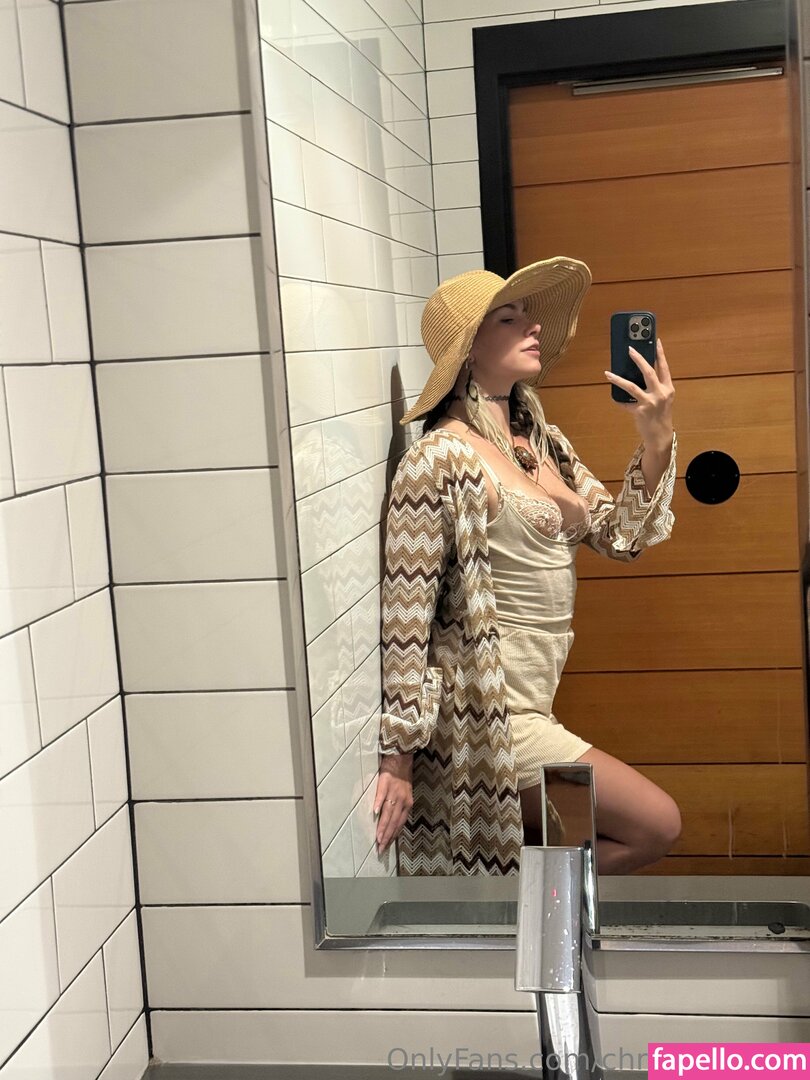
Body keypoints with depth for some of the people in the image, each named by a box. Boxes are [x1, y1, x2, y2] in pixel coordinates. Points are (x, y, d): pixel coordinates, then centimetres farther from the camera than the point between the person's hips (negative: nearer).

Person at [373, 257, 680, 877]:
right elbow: (405, 617, -15)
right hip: (482, 715, -8)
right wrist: (398, 760, -14)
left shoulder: (545, 444, 10)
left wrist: (657, 440, -6)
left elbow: (623, 536, 8)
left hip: (529, 706, 8)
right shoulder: (442, 458, -15)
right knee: (656, 825, -4)